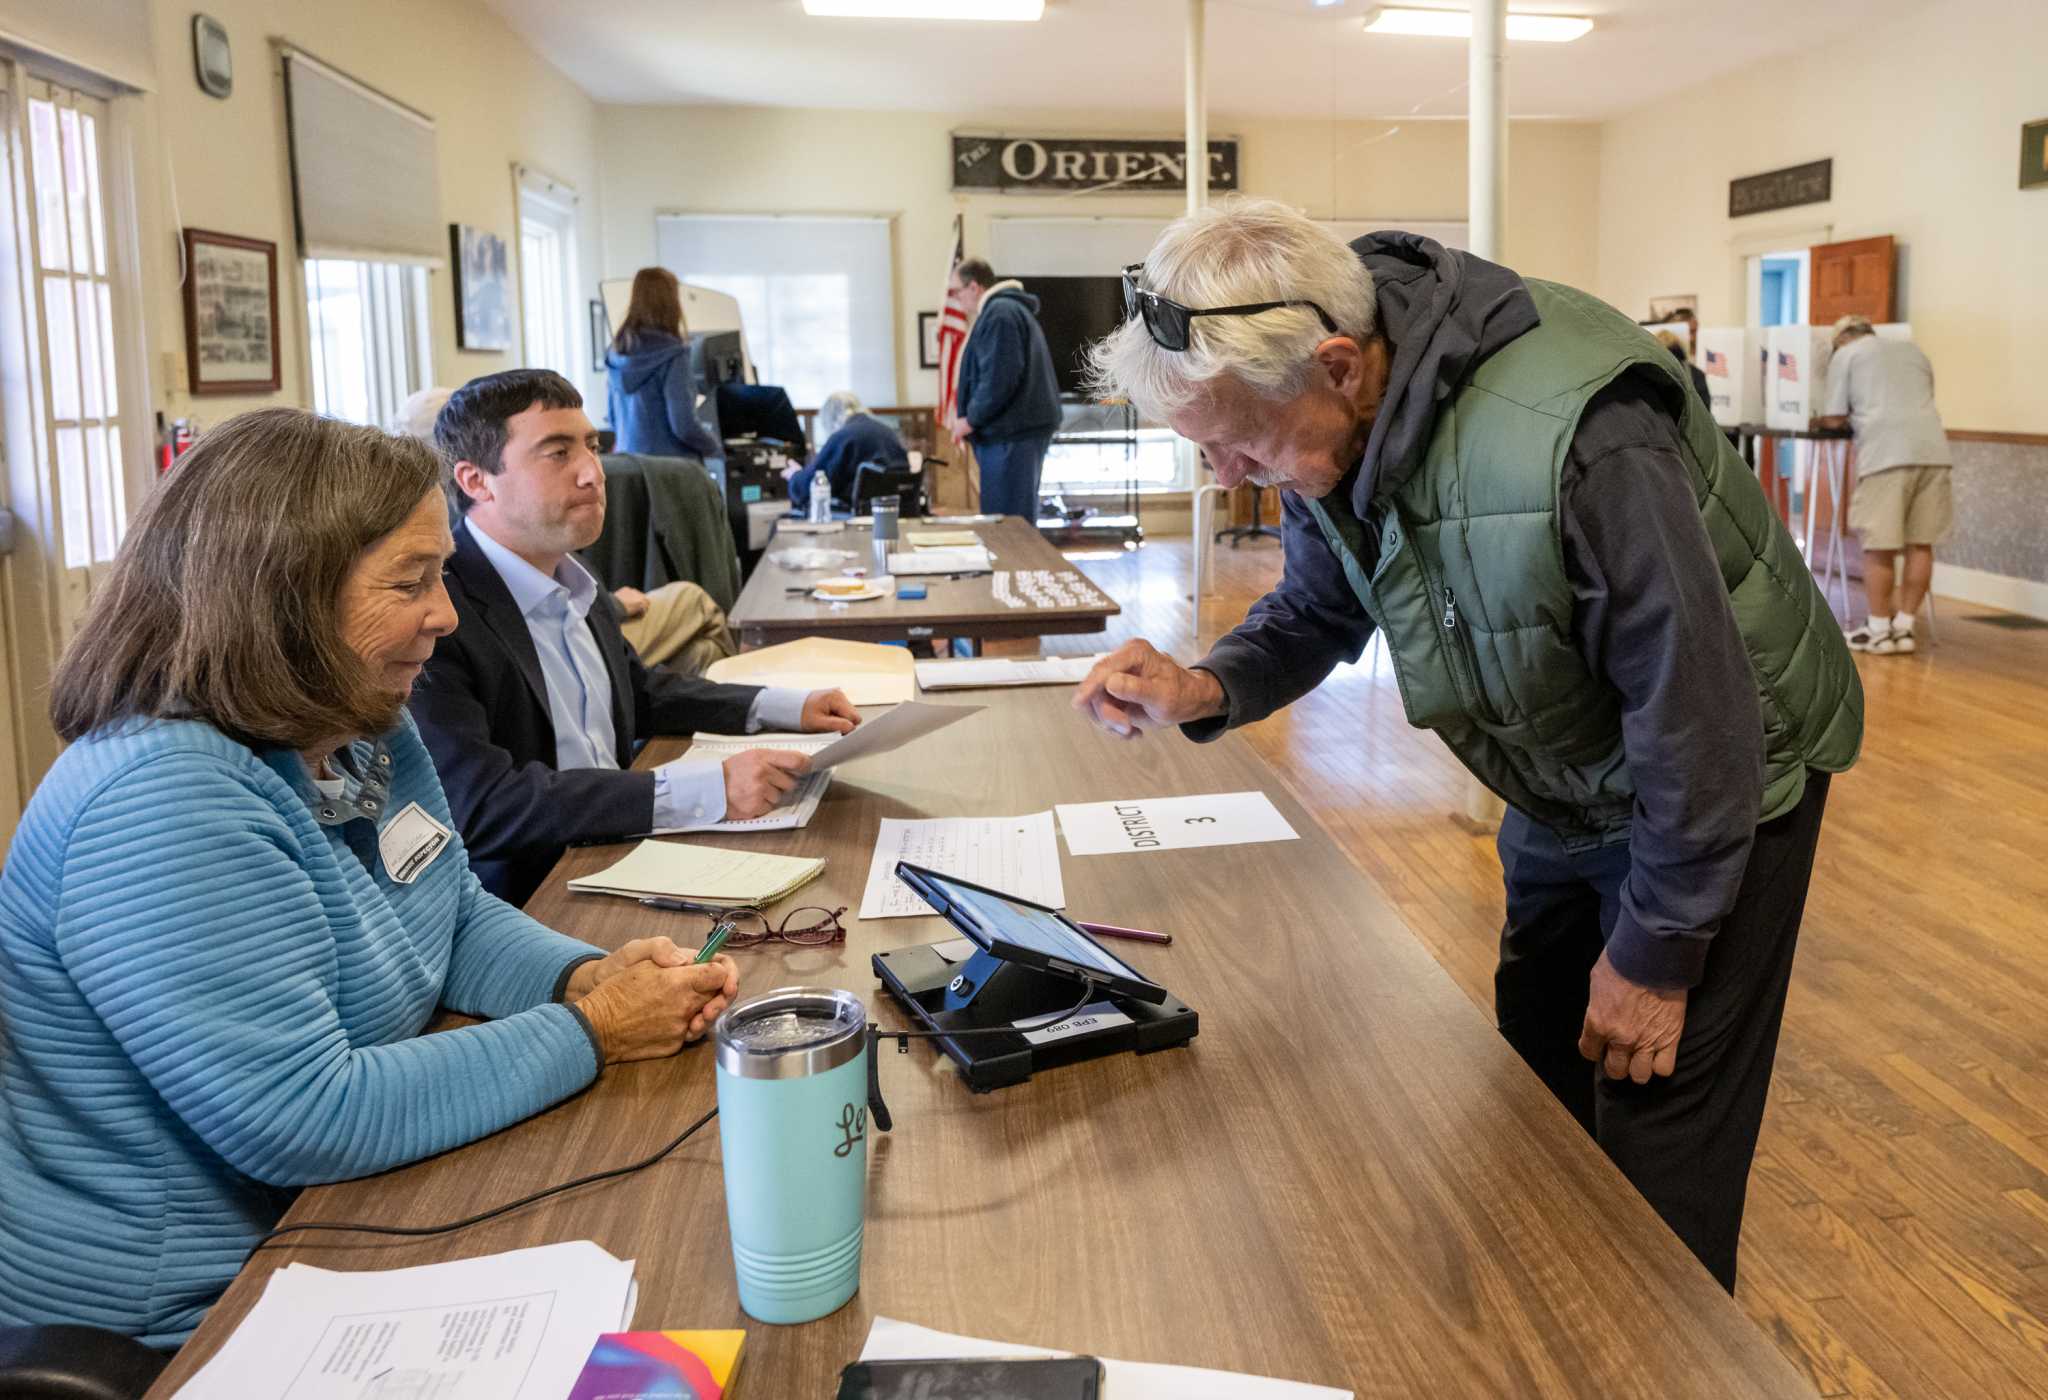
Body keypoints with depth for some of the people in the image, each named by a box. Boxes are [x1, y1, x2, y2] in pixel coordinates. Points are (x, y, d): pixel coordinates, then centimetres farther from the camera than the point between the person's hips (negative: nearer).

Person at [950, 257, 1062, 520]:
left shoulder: (1000, 313, -12)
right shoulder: (1012, 309, 21)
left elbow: (998, 377, -20)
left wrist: (972, 418, -11)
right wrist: (972, 414, 18)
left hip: (1011, 432, -10)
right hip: (1022, 426, 10)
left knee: (1006, 518, -9)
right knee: (1020, 517, 12)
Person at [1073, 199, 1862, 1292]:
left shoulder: (1569, 441, -39)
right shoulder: (1333, 427, -14)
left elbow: (1698, 715, -29)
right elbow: (1317, 609, 3)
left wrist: (1655, 952, -18)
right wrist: (1205, 690, -19)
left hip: (1720, 784, -7)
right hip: (1566, 788, 7)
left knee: (1659, 1150, -1)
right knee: (1541, 1092, 18)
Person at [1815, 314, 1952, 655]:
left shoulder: (1845, 355, 13)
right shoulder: (1912, 349, 29)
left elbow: (1834, 419, 8)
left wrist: (1831, 420, 31)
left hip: (1888, 453, -5)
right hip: (1932, 449, 5)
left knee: (1879, 545, 1)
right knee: (1921, 543, 8)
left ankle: (1879, 630, 6)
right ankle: (1904, 628, 13)